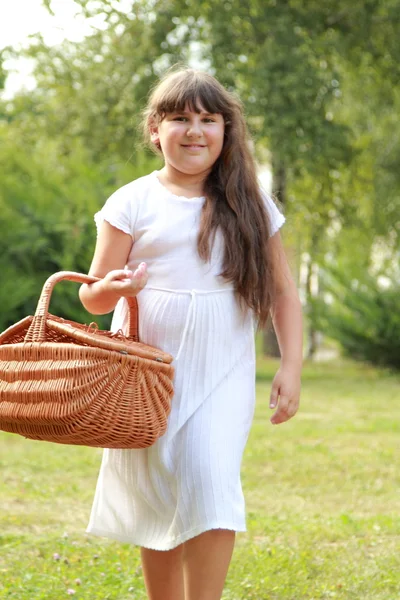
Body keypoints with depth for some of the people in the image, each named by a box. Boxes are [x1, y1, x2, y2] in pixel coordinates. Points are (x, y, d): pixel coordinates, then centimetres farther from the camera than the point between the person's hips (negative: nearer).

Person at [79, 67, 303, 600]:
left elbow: (283, 292, 10)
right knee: (158, 498, 5)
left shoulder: (251, 207, 6)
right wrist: (114, 287, -23)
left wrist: (291, 366, 0)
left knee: (212, 483, -17)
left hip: (223, 374, 0)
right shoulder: (133, 202, 1)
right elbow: (93, 298, 0)